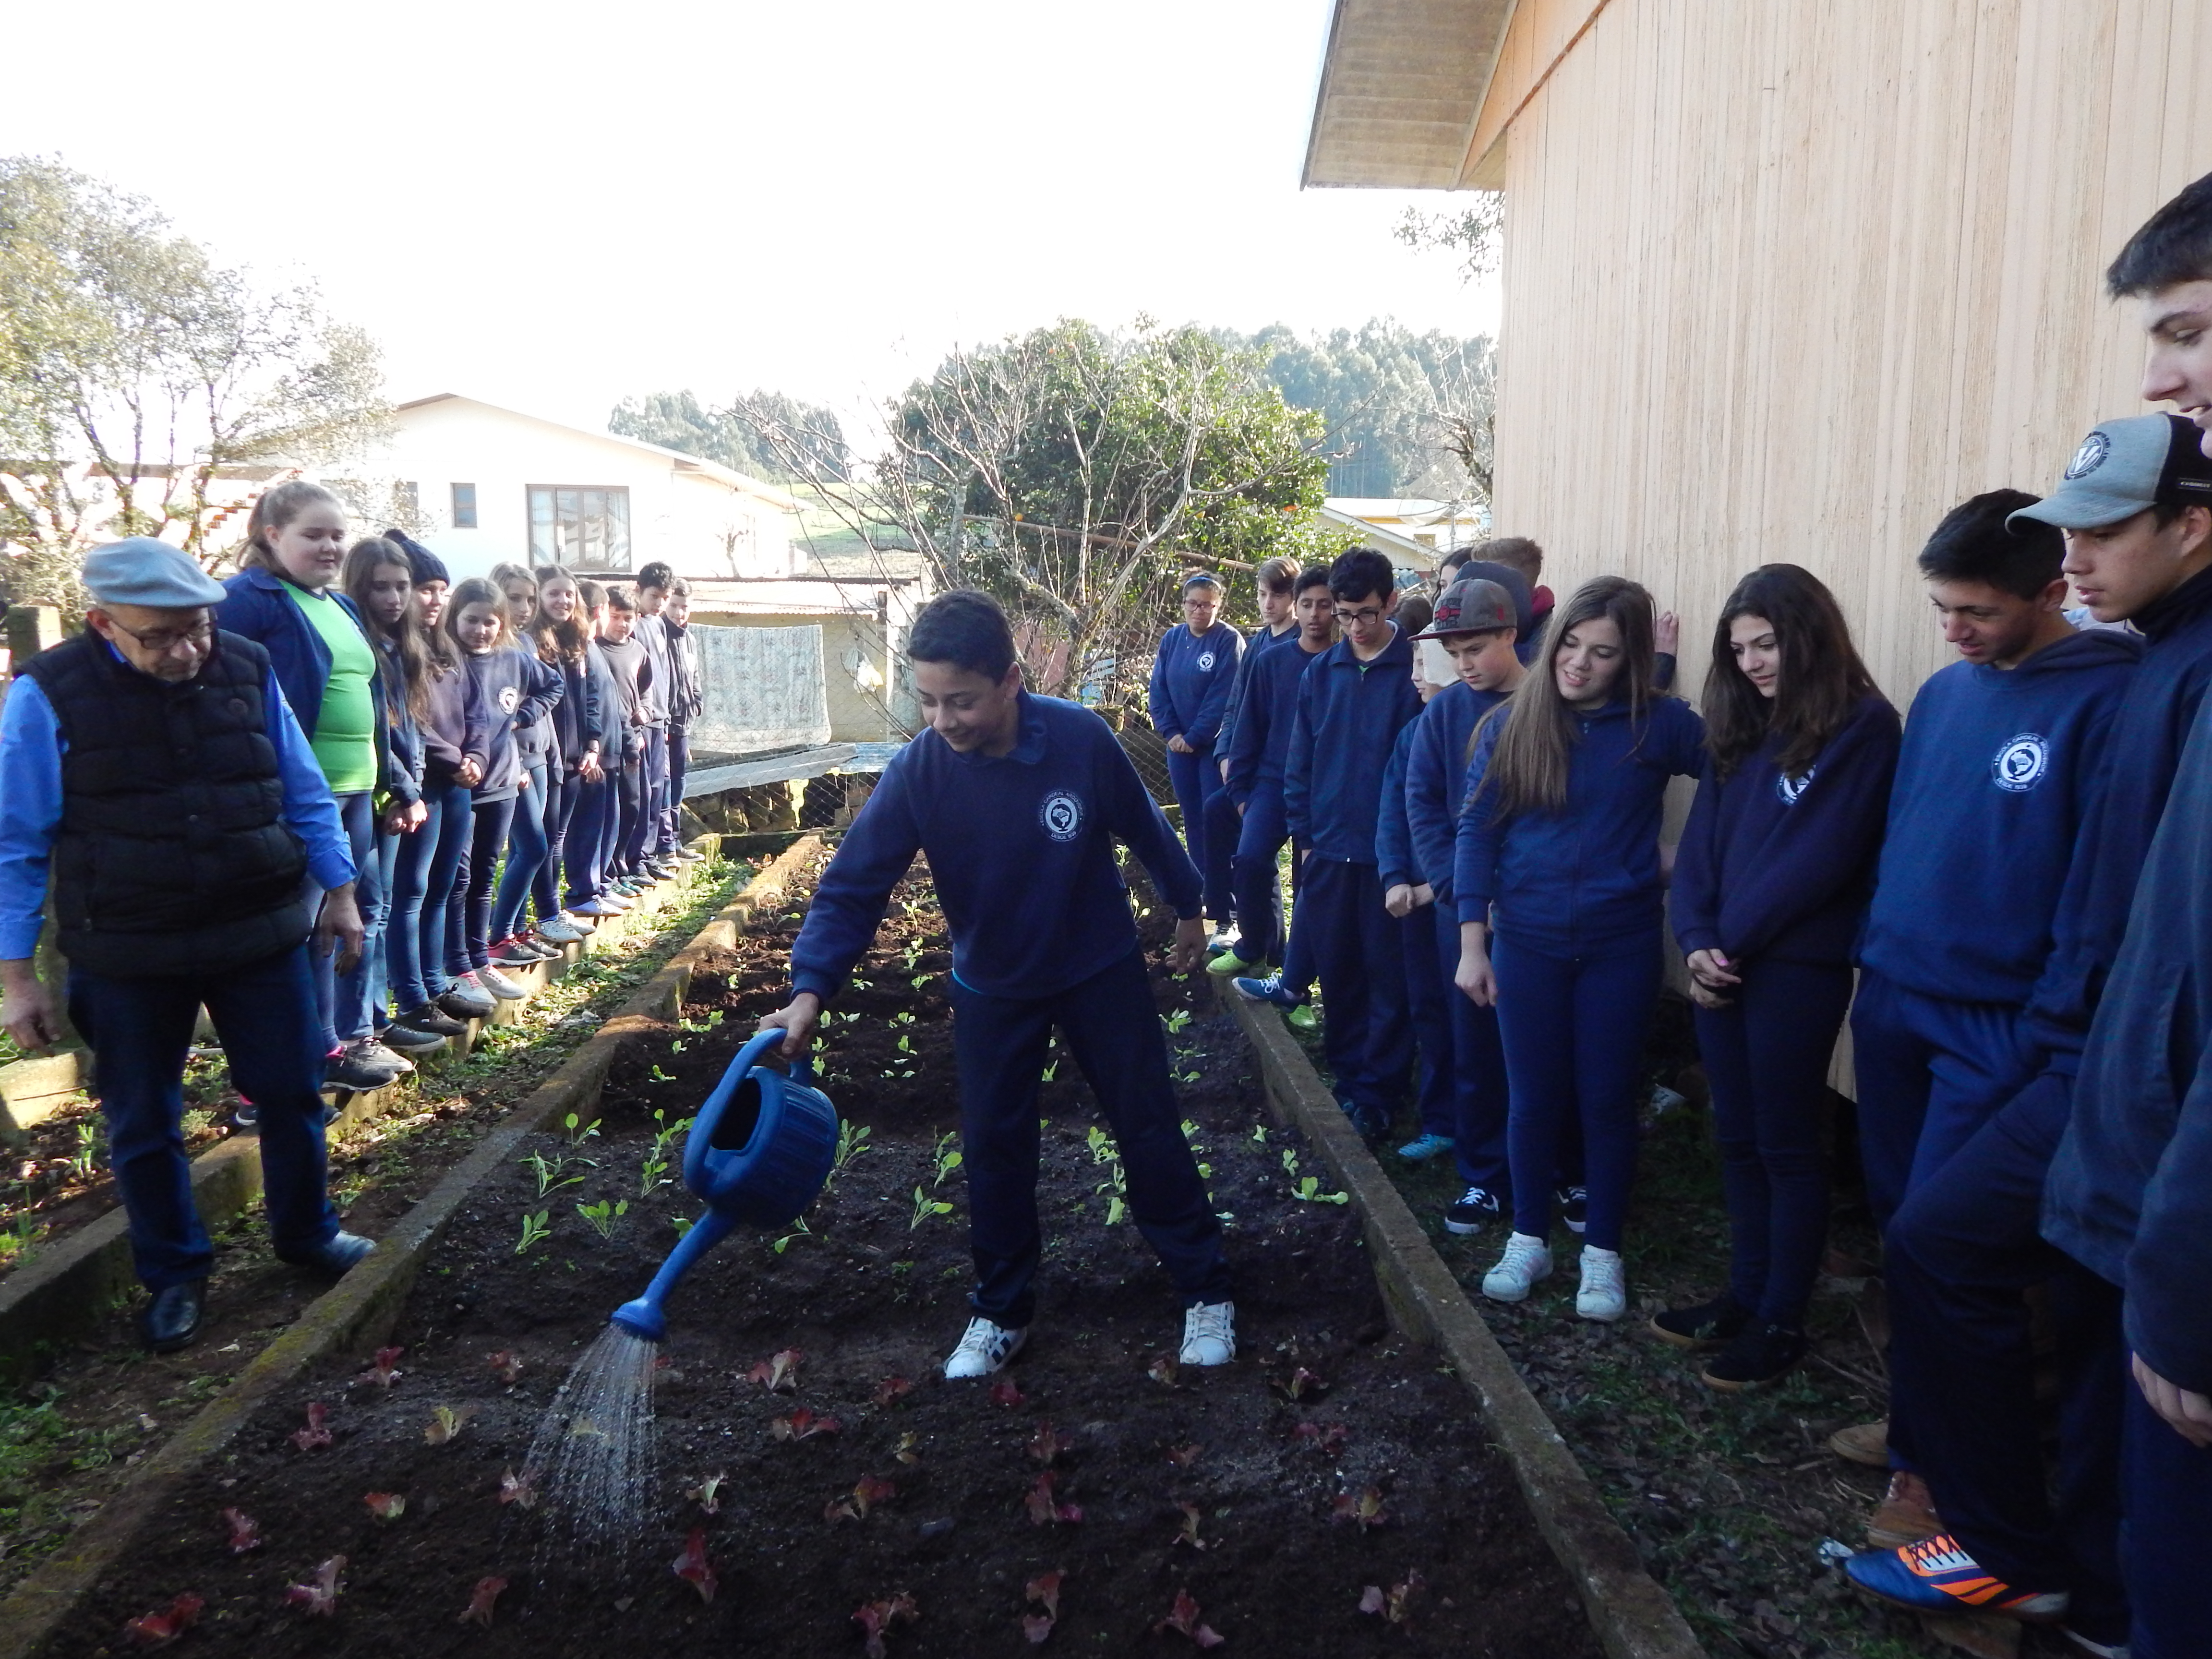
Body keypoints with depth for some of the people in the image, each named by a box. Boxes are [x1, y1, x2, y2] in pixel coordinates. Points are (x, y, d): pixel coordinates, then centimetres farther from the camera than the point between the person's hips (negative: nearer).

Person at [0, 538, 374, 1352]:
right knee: (143, 1127, 12)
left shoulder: (248, 670, -4)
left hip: (263, 936, 2)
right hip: (128, 955, -2)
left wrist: (338, 893, 8)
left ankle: (307, 1234, 35)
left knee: (292, 1094, 12)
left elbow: (305, 795, 6)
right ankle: (174, 1277, 32)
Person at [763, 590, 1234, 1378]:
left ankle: (1205, 1291, 25)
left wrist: (1187, 906, 7)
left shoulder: (1081, 738, -25)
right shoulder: (917, 773, -23)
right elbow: (852, 888, -21)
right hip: (992, 987, 1)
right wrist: (809, 991, -34)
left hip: (1102, 970, -1)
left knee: (1149, 1129, 8)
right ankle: (1001, 1313, 29)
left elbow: (1143, 826, -7)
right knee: (993, 1148, 8)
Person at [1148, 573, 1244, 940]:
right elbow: (1159, 691, 5)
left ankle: (1224, 915, -2)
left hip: (1216, 746, -5)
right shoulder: (1171, 639, 7)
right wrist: (1171, 733, -7)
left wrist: (1194, 738, -15)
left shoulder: (1229, 641, -10)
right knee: (1194, 824, 11)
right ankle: (1202, 902, 21)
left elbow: (1223, 699, -15)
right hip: (1180, 746, 6)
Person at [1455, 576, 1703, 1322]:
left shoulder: (1661, 723, -8)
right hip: (1527, 943, 1)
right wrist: (1472, 945, -5)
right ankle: (1529, 1240, 30)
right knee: (1533, 1099, 11)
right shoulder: (1511, 725, -3)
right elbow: (1477, 833, -2)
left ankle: (1603, 1251, 28)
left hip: (1622, 944, -1)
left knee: (1607, 1099, 10)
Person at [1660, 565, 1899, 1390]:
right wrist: (1696, 940, -7)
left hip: (1799, 967, -7)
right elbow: (1700, 842, 7)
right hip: (1723, 964, 7)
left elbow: (1822, 856, -15)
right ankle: (1746, 1296, 27)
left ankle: (1782, 1322, 16)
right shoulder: (1743, 731, 13)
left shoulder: (1862, 727, -8)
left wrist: (1732, 937, -11)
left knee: (1786, 1144, 3)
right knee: (1738, 1138, 14)